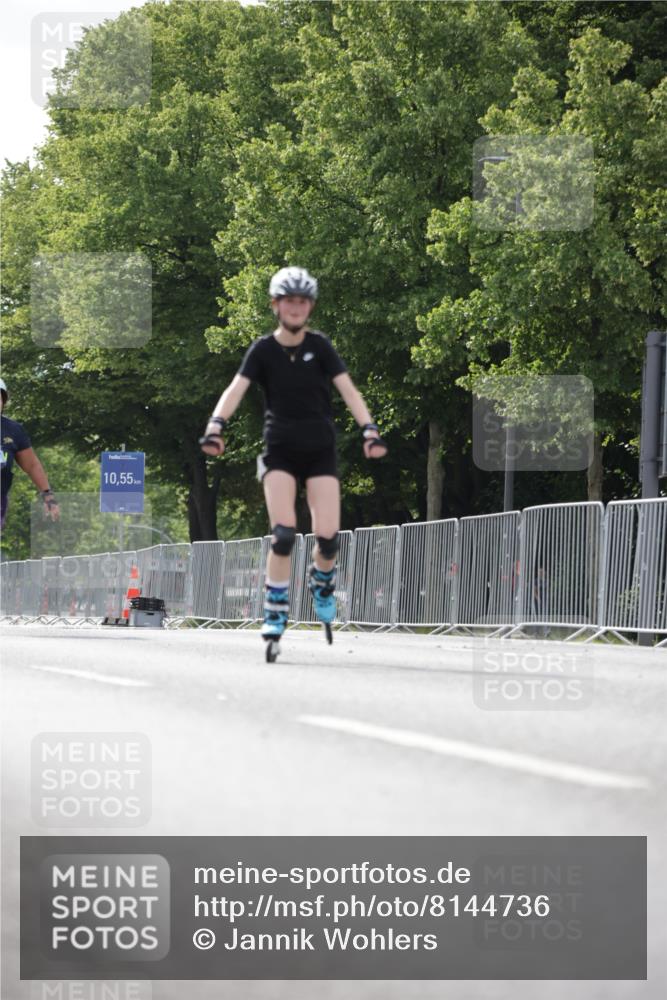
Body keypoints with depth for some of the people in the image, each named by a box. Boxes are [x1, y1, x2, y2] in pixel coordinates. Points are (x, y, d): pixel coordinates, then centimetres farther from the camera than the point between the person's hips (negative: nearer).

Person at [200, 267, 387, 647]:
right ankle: (275, 612, -3)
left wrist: (369, 429, -24)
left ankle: (322, 581, 25)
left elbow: (348, 389, -9)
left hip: (320, 451, 1)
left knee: (328, 537, -10)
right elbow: (236, 389, -13)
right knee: (284, 534, -17)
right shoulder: (264, 350, -2)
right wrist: (217, 425, -31)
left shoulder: (320, 346, -1)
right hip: (280, 451, -1)